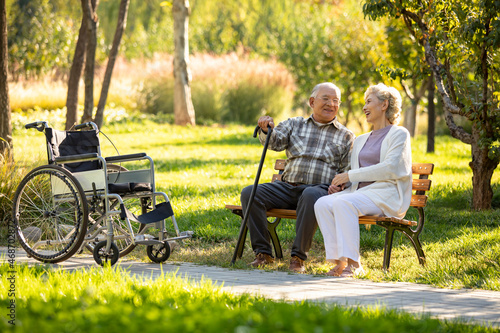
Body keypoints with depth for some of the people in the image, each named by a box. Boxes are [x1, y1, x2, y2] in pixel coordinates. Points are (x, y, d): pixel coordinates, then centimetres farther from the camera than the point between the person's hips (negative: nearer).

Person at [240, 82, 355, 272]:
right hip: (287, 186, 3)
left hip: (321, 188, -3)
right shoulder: (295, 124, 19)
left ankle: (298, 257, -31)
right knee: (249, 193, -20)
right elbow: (276, 142, 1)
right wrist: (266, 130, -22)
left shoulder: (346, 136, 15)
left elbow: (347, 172, 10)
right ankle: (263, 253, -15)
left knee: (311, 196, -40)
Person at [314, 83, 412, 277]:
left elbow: (390, 168, -11)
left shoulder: (399, 134, 4)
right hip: (361, 192, 7)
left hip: (386, 194, -7)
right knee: (322, 204, -23)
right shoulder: (360, 140, 28)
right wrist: (341, 183, 4)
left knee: (343, 202, -35)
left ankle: (350, 263, -35)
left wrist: (350, 175, -11)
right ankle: (340, 260, -26)